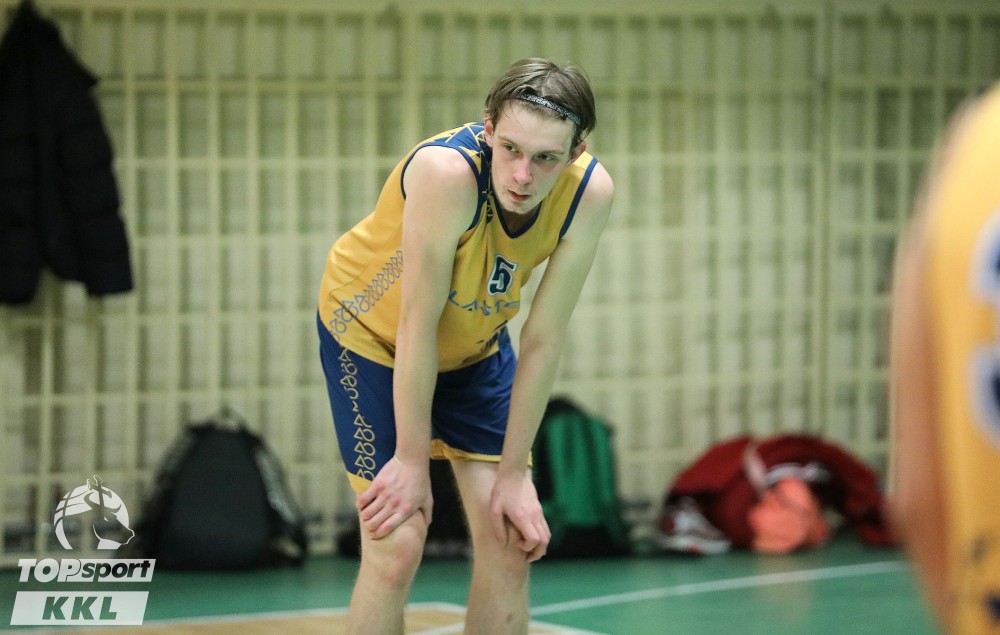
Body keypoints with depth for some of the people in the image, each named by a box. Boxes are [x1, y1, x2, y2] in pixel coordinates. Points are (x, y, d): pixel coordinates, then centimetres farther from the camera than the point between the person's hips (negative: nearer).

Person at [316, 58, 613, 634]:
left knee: (511, 540, -1)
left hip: (477, 346, 5)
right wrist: (412, 460, -23)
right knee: (397, 548, -14)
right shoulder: (447, 170, -39)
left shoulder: (591, 192, -25)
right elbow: (417, 324, -30)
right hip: (372, 333, -4)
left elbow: (543, 340, -17)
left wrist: (514, 472, -14)